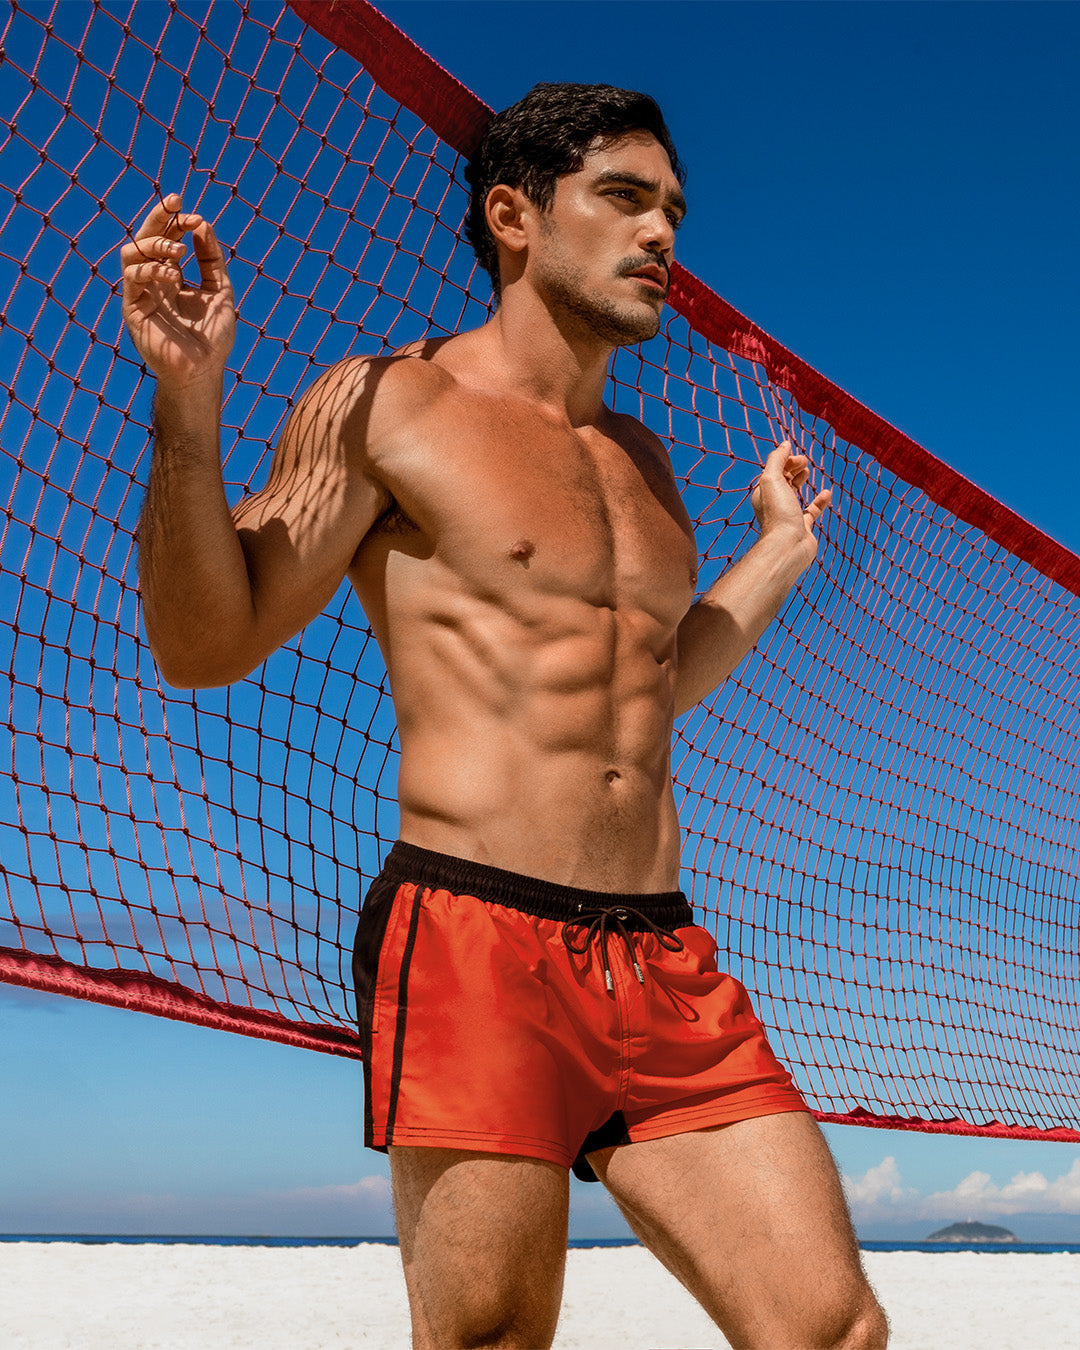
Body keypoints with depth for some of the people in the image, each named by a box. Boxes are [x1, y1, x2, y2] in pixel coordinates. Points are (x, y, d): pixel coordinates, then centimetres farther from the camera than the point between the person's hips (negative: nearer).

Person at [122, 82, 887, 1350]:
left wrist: (780, 548, 35)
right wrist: (187, 404, -14)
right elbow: (205, 644, -2)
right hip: (474, 942, -6)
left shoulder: (639, 457, 21)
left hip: (667, 962, 6)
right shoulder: (385, 404, 2)